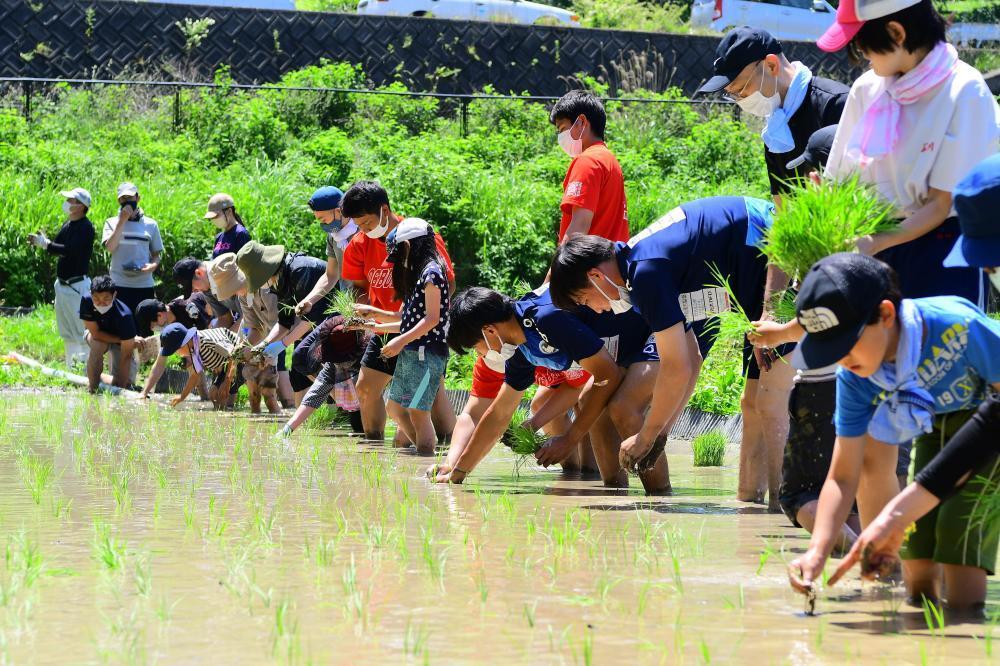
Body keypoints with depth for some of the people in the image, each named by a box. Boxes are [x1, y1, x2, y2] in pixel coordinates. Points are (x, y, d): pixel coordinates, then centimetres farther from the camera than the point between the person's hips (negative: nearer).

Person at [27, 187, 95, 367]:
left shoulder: (85, 227, -14)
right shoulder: (67, 225, 13)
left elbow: (70, 250, -25)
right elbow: (57, 248, 11)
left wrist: (45, 244, -22)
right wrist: (43, 241, -7)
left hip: (77, 284, -9)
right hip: (62, 284, 9)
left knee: (82, 329, -10)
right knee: (66, 332, 15)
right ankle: (71, 367, 22)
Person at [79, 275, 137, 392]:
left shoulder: (124, 316, -37)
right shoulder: (86, 301, -32)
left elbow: (126, 356, -35)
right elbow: (95, 333, -26)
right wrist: (124, 339, -29)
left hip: (120, 342, 0)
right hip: (97, 335, 0)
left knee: (126, 383, -12)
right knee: (98, 344, -36)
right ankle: (92, 386, -16)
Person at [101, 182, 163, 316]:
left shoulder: (150, 224, 10)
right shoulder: (112, 223, 7)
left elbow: (156, 254, 15)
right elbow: (110, 247, -10)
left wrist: (153, 265, -9)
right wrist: (122, 221, -9)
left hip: (144, 286, 1)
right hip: (119, 285, -1)